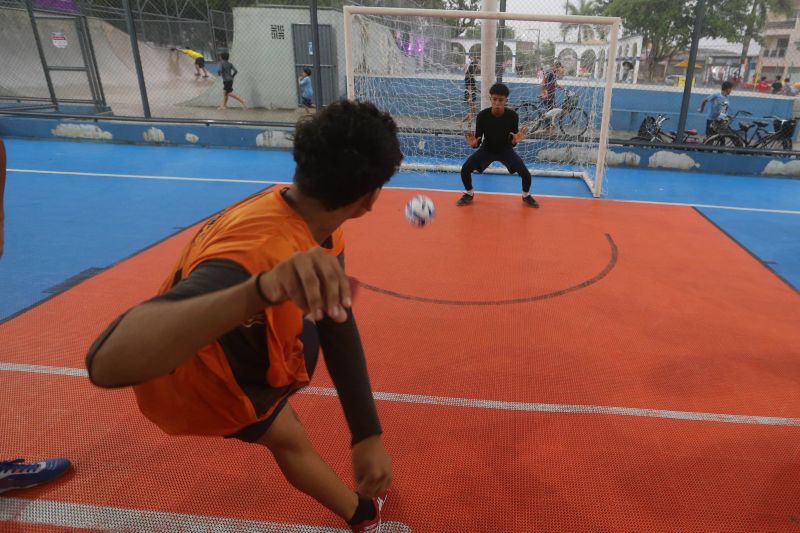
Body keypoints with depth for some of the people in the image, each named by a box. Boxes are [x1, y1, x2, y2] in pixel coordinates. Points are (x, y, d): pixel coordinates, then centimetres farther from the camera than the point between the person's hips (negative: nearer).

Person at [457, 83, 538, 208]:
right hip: (487, 149, 0)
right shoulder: (482, 115, -24)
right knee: (465, 169, -19)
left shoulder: (512, 116, -24)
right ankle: (469, 194, 11)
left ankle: (526, 196, 17)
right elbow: (478, 140, -18)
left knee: (526, 174, -17)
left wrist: (515, 140, -42)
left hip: (506, 150, 0)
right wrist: (474, 143, -42)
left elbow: (512, 142, -18)